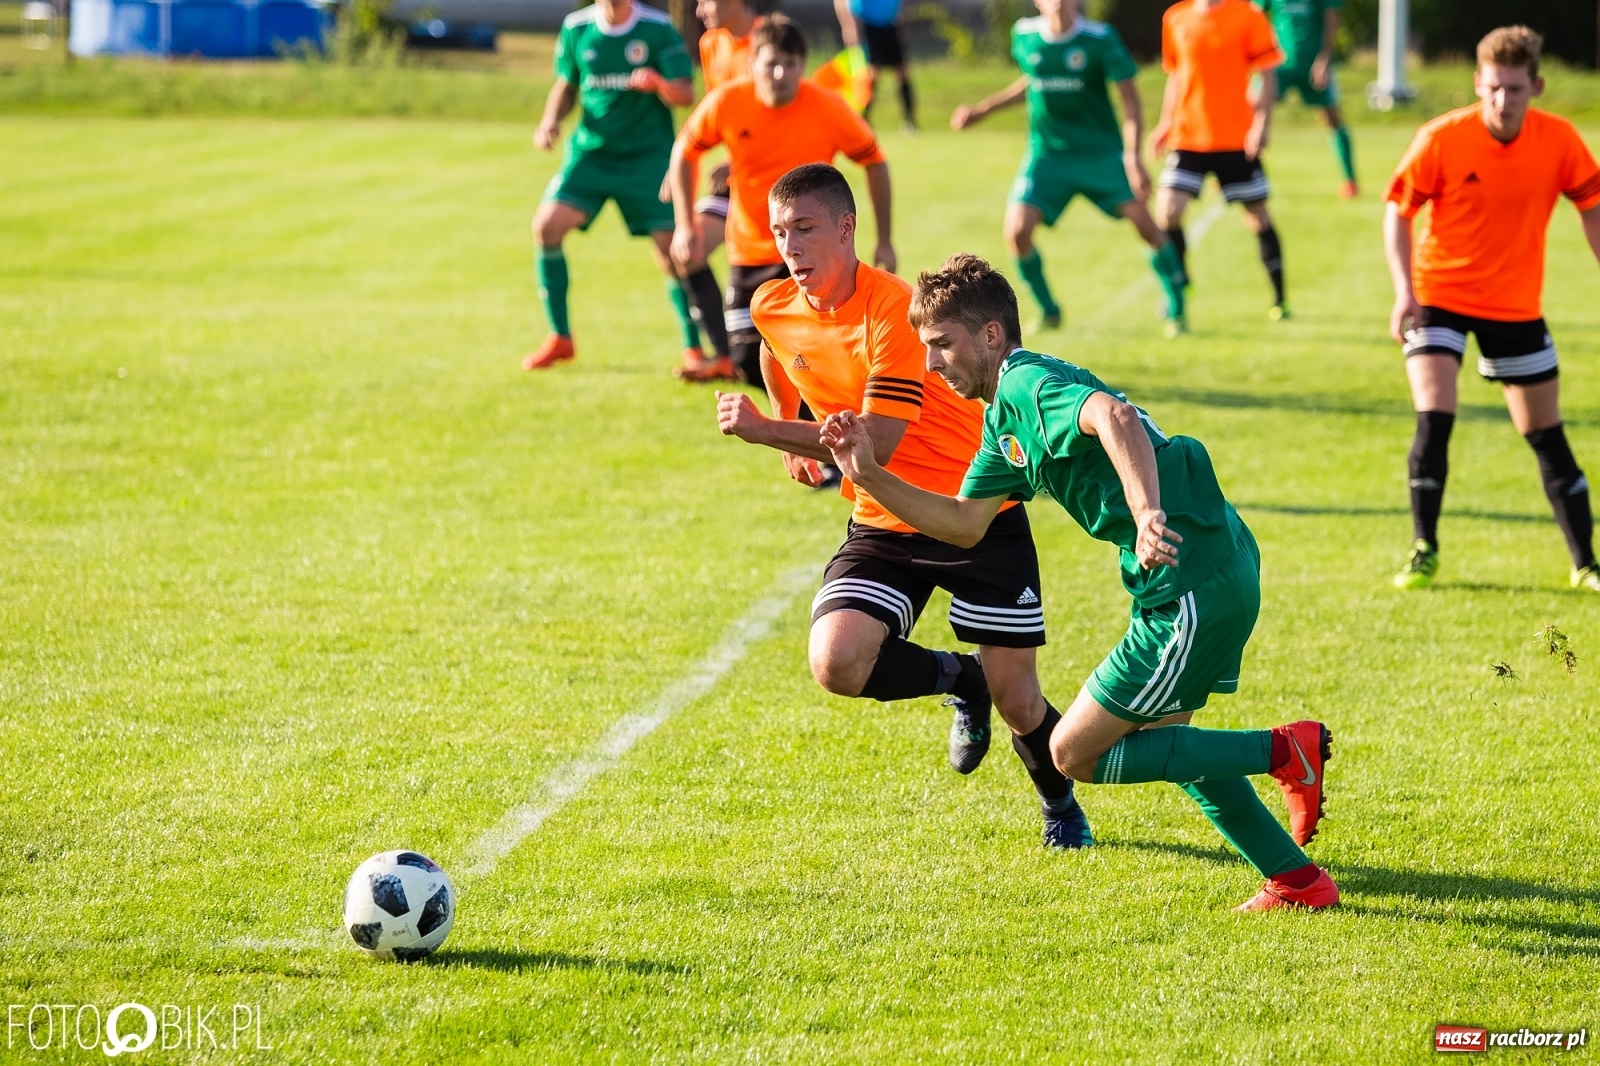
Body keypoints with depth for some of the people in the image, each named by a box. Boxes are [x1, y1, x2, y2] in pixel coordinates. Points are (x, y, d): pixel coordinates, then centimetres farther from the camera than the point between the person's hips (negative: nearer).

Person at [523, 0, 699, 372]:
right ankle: (560, 338, 2)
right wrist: (551, 120, -4)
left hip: (648, 157, -3)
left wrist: (659, 84, -34)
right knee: (546, 226, -13)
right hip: (590, 152, 3)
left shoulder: (659, 30, -9)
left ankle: (693, 349, 6)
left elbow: (685, 94, -13)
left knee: (670, 250, -10)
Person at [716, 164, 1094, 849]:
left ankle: (1060, 805, 32)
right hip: (882, 521, 5)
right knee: (837, 664, -21)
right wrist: (794, 443, 26)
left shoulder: (894, 310, -23)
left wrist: (765, 431, -33)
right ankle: (959, 679, 11)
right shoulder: (773, 311, -3)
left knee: (1016, 701, -3)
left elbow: (876, 441, -30)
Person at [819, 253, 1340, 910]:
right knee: (1165, 741, 28)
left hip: (1196, 580, -10)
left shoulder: (1028, 384, -12)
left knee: (1073, 754, -1)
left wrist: (1146, 514, -48)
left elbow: (1114, 417, -33)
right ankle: (1299, 881, 27)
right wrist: (868, 475, 14)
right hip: (1220, 568, 10)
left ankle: (1284, 752, -3)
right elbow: (964, 524, 24)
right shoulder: (1003, 418, 19)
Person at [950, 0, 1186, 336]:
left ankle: (1176, 310, 5)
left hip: (1101, 153, -2)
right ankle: (1048, 311, 9)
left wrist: (1132, 156, -21)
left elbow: (1129, 96, -10)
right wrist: (981, 109, 18)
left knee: (1143, 221, -13)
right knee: (1017, 230, -13)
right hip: (1047, 156, 2)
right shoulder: (1024, 35, -2)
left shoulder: (1101, 38, -12)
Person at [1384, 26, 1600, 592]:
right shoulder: (1442, 138, -18)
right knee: (1434, 419, -17)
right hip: (1439, 296, -2)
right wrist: (1404, 289, -20)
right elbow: (1398, 209, -10)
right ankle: (1424, 551, -3)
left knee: (1546, 435, 7)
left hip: (1516, 306, 2)